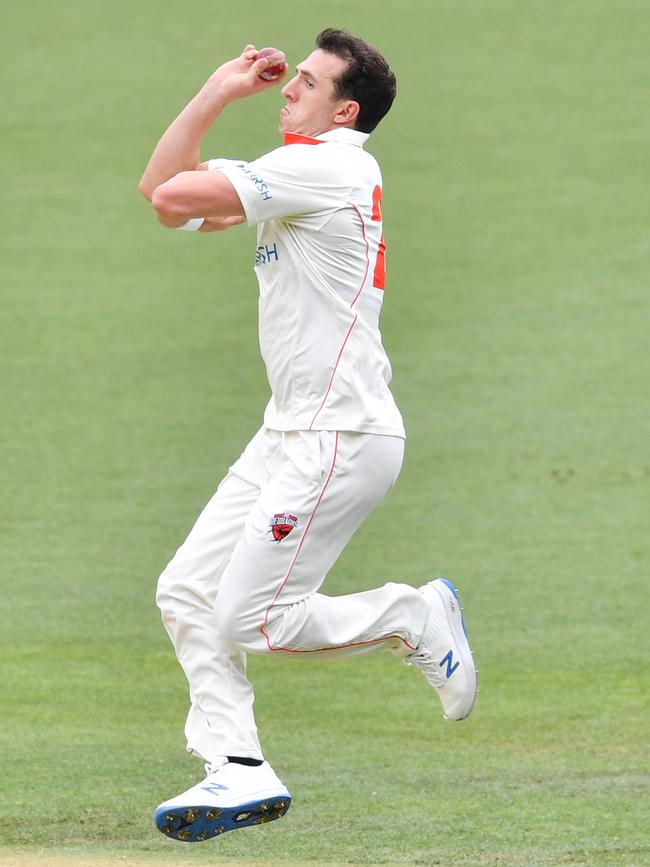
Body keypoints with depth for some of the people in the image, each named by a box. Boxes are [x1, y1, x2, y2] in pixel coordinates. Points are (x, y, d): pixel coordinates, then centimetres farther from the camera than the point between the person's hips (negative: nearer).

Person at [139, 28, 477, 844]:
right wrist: (217, 94, 10)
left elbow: (174, 197, -19)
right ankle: (240, 772, 6)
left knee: (252, 620, -10)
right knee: (187, 591, 6)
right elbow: (162, 189, 16)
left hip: (343, 438, -10)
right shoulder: (299, 172, 15)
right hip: (291, 434, 10)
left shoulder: (325, 164, -16)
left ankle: (417, 617, 7)